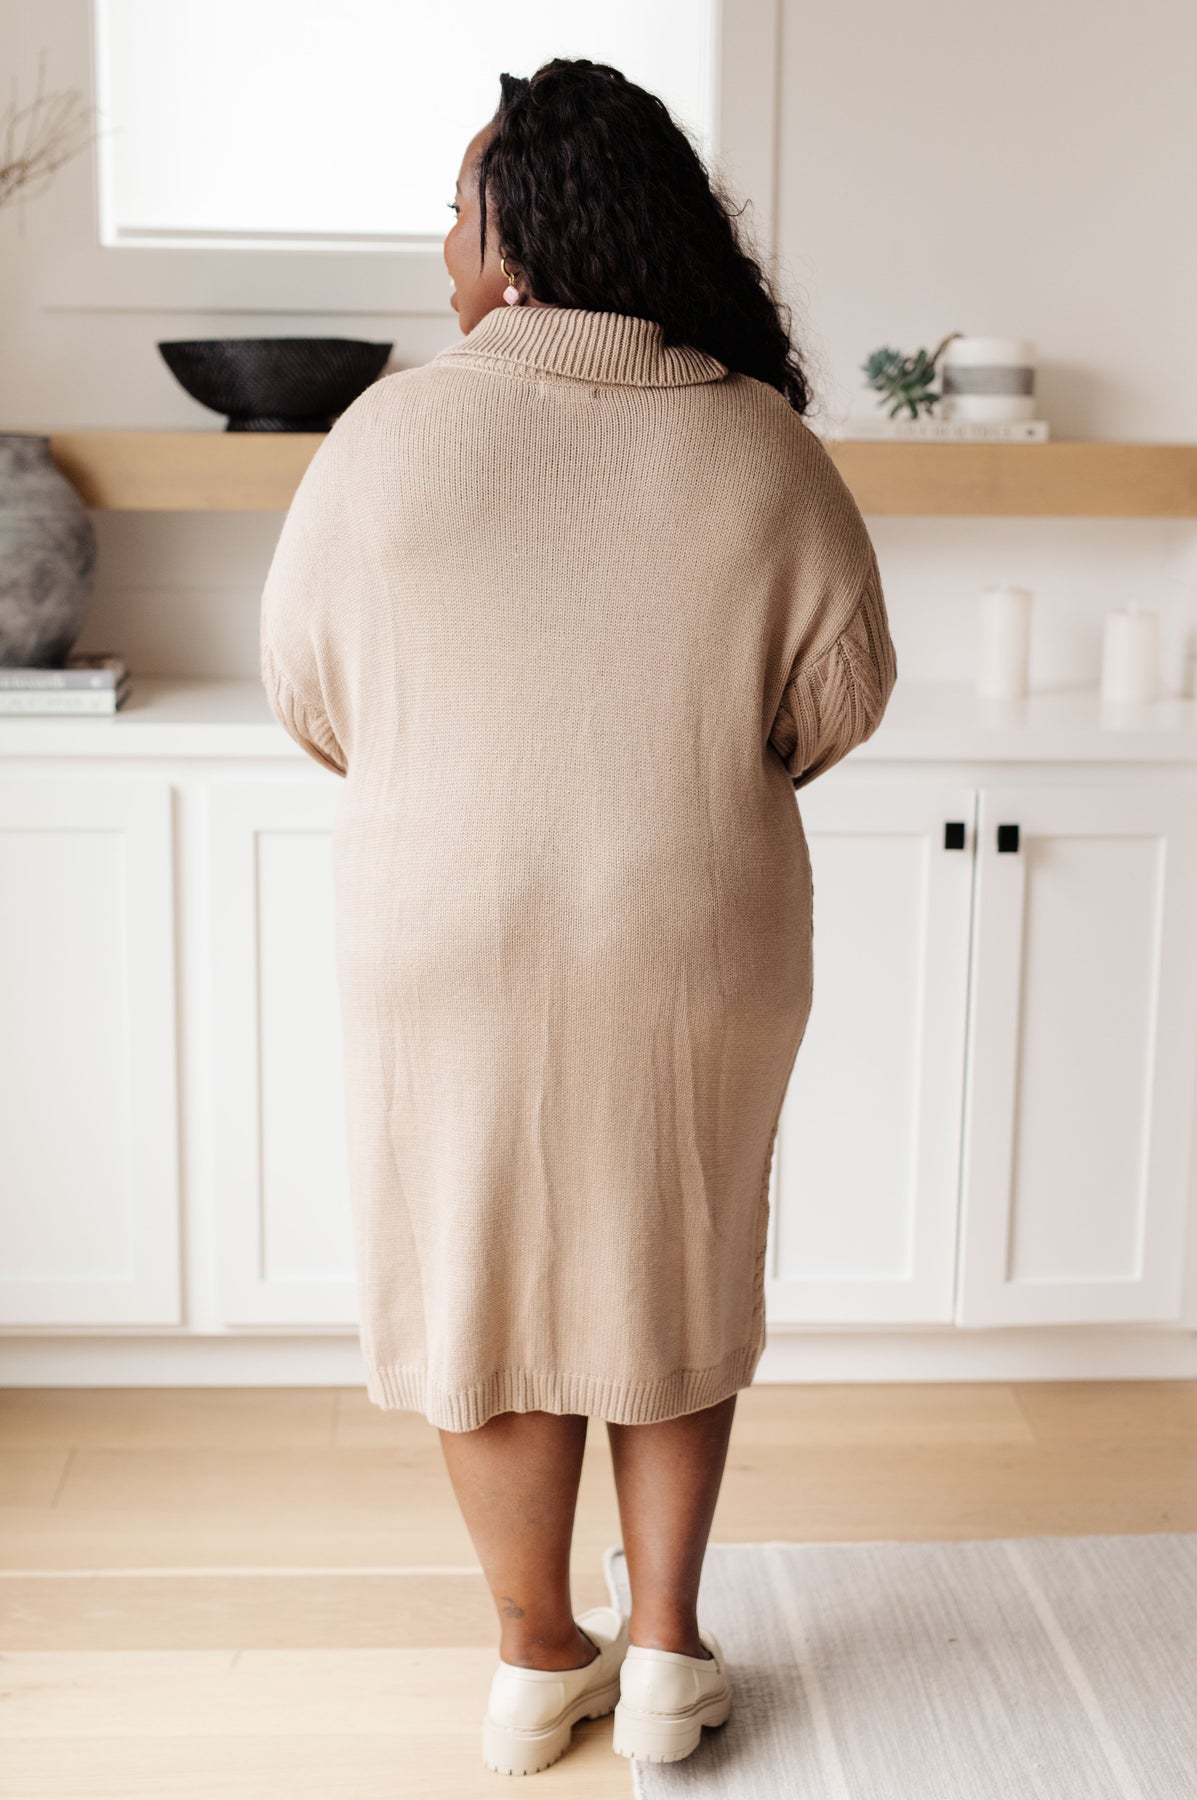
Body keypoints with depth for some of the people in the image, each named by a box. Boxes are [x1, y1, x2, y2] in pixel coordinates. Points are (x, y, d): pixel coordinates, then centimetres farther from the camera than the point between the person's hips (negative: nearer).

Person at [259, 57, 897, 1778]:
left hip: (452, 942, -1)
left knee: (487, 1274, 15)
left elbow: (303, 686, -1)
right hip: (698, 947, 1)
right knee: (674, 1273, 20)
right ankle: (666, 1654, 29)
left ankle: (540, 1665, 30)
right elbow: (843, 690, -1)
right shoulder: (765, 447, -7)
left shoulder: (390, 432, -11)